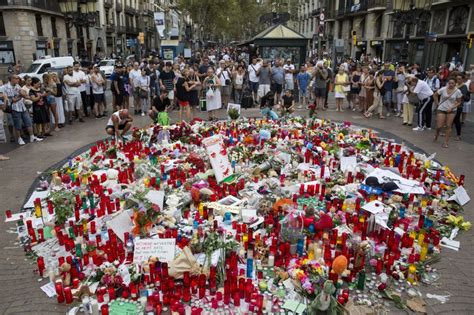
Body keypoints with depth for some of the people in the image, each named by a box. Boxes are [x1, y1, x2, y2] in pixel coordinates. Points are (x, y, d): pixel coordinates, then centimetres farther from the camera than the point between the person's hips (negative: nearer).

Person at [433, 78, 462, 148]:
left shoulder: (458, 91, -8)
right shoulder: (443, 89, -10)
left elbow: (459, 102, -1)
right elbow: (435, 95, 6)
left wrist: (452, 108, -14)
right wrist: (437, 103, 2)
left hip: (452, 110, 1)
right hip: (441, 109, 0)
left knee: (448, 126, 3)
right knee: (439, 126, -4)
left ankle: (446, 142, 10)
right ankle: (436, 136, 29)